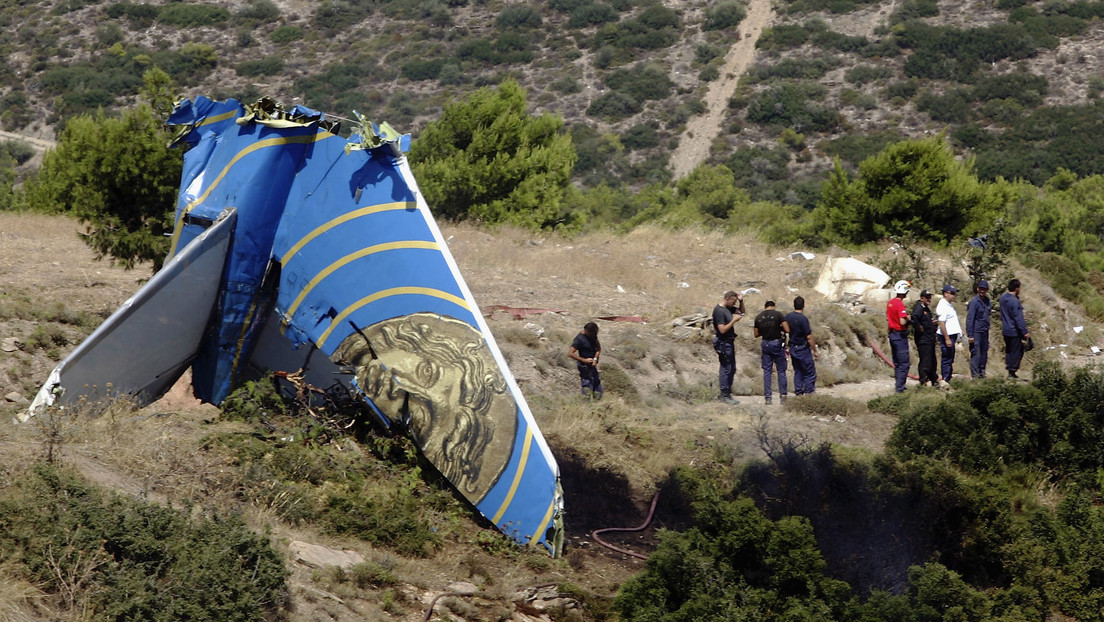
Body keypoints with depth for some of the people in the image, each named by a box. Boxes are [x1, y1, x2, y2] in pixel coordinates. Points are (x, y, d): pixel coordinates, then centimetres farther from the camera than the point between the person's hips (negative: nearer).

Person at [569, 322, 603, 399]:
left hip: (593, 366, 8)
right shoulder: (579, 339, -21)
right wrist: (584, 360, -25)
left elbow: (598, 348, 7)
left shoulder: (593, 334, 1)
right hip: (585, 366, -8)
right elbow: (570, 354, -24)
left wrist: (595, 358, -11)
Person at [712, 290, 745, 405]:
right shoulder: (719, 311, -18)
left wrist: (741, 301, 7)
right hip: (723, 343, -10)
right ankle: (724, 395, -2)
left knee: (732, 369, 12)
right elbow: (722, 330, -23)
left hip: (729, 342, 10)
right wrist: (734, 320, -19)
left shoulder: (728, 308, 10)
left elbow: (741, 311, 25)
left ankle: (727, 394, 18)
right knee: (726, 369, -6)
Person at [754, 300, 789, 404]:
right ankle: (783, 396, 6)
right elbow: (787, 329, -12)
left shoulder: (758, 317, 3)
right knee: (781, 371, 7)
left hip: (765, 344, 3)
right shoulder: (778, 314, -9)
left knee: (767, 371, 8)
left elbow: (756, 334, 10)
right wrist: (780, 329, 8)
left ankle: (767, 397, 4)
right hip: (777, 344, -3)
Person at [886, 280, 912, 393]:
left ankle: (898, 384, 24)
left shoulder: (890, 302, 7)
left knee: (897, 362, 18)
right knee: (904, 363, -4)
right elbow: (902, 322, -26)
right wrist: (908, 318, -7)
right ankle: (900, 388, -7)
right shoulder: (900, 304, -20)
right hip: (900, 335, -9)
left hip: (892, 333, 9)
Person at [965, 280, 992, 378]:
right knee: (976, 354, -7)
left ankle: (982, 373, 19)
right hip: (976, 332, -7)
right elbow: (969, 319, -14)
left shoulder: (988, 301, 8)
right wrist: (970, 335, -16)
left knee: (984, 353, 10)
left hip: (985, 332, 7)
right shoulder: (974, 302, -13)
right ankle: (975, 375, -4)